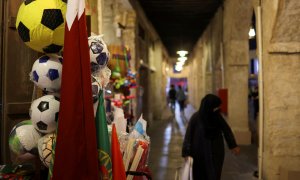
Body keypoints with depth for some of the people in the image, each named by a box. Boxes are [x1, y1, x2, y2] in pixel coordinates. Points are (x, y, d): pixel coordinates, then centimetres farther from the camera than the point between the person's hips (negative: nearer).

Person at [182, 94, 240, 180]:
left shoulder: (217, 116, -5)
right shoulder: (196, 118, -16)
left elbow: (226, 129, 9)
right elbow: (189, 135, -11)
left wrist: (233, 145, 13)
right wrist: (186, 153, -12)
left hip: (216, 152, 3)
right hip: (200, 153, -3)